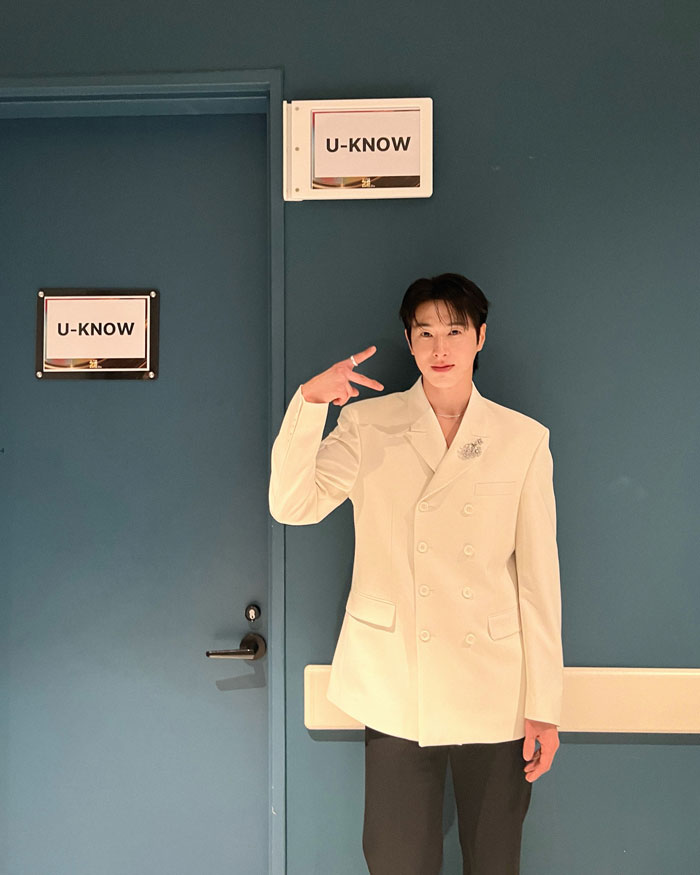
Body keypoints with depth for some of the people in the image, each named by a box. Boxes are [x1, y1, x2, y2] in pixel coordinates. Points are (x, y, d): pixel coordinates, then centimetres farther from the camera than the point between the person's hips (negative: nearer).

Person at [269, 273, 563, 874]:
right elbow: (292, 505, -9)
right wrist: (308, 402, -21)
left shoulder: (523, 439, 1)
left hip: (492, 690, 1)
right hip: (395, 688, 0)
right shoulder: (368, 425, 2)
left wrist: (544, 706, 0)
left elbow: (539, 576, 0)